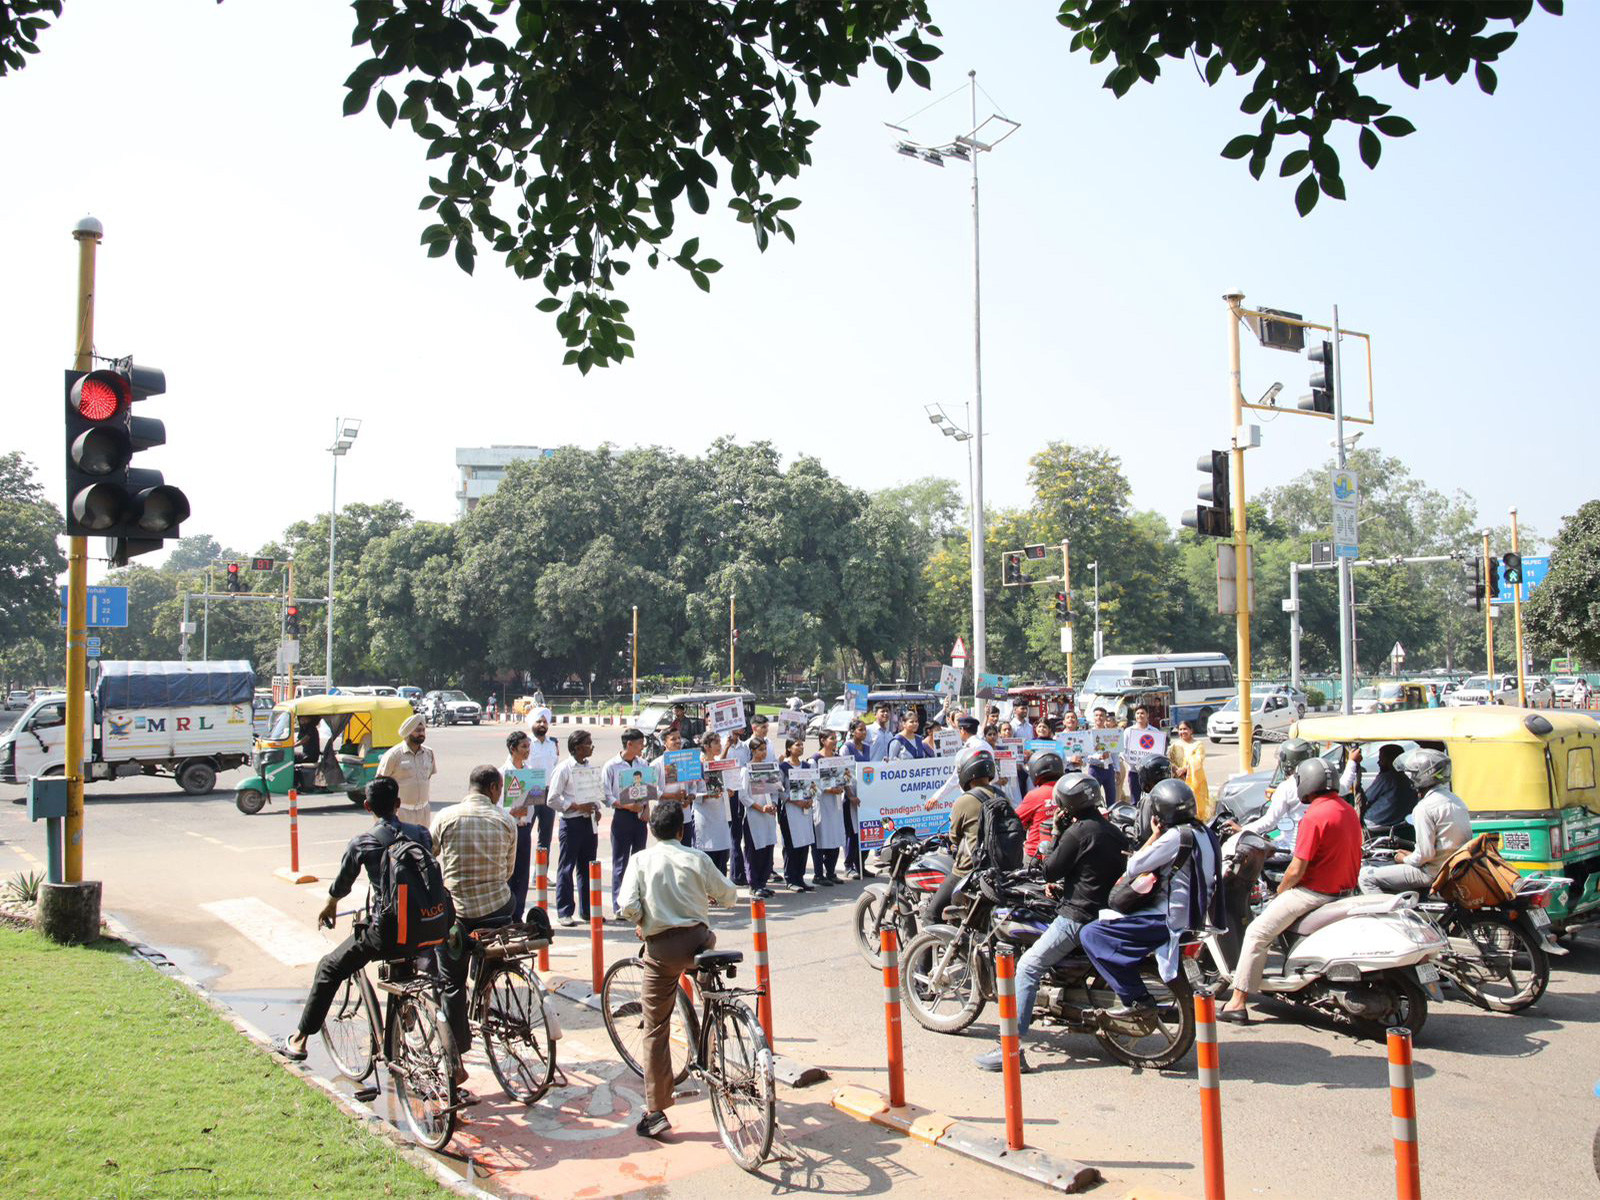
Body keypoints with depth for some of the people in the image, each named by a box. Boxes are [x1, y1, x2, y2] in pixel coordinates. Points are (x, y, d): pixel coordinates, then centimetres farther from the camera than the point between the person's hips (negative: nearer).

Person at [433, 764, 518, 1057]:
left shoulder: (447, 817, -4)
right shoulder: (506, 820, 0)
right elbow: (508, 871, 8)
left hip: (455, 911, -1)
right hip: (498, 909, 1)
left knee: (453, 984, 8)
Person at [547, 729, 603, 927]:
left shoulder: (593, 767, 10)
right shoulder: (564, 768, -10)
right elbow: (553, 799, -12)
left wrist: (597, 808, 1)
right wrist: (577, 807, -16)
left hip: (590, 822, 6)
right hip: (572, 822, -6)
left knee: (587, 866, 12)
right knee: (566, 867, 0)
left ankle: (587, 910, 20)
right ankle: (564, 912, 7)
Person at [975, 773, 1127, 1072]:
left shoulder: (1078, 832, -14)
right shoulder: (1113, 831, 12)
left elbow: (1050, 871, -9)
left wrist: (1057, 834, -1)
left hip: (1078, 916, -10)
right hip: (1107, 910, 10)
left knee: (1028, 967, -11)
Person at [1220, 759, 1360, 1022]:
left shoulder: (1314, 817, -19)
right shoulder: (1348, 810, 8)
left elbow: (1296, 870, -19)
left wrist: (1280, 891, 0)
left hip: (1314, 892, -9)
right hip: (1344, 888, 9)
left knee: (1257, 932, -4)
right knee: (1268, 913, 28)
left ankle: (1238, 1003, -6)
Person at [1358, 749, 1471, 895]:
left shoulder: (1425, 807, -18)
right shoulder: (1456, 800, 9)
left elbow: (1425, 854, -21)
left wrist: (1405, 859, 2)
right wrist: (1412, 855, 15)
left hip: (1434, 873, -9)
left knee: (1366, 875, -7)